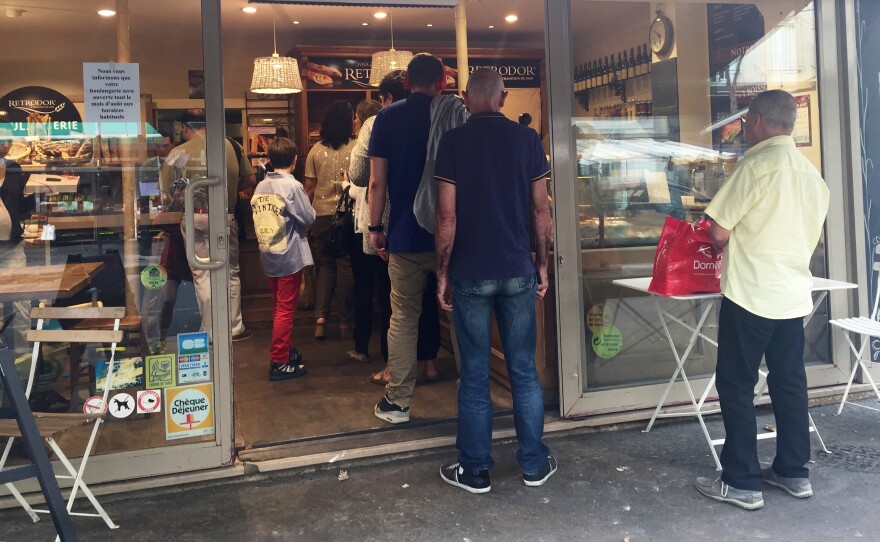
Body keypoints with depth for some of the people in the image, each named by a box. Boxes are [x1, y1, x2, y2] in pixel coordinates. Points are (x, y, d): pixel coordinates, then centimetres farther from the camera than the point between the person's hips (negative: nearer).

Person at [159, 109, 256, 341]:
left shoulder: (177, 154, -5)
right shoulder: (230, 146, 0)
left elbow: (166, 195, -5)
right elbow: (250, 179, 6)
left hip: (194, 218, -1)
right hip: (225, 217, 1)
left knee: (202, 276, 8)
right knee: (230, 273, 13)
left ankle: (210, 332, 12)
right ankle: (235, 328, 19)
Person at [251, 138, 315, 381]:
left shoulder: (260, 186, 3)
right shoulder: (292, 186, -15)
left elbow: (257, 218, 8)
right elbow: (309, 219, -12)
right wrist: (308, 207, 6)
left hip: (268, 255, 6)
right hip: (290, 255, -6)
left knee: (280, 306, 19)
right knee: (286, 310, 0)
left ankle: (287, 350, 32)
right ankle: (279, 362, 3)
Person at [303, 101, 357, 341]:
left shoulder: (316, 150, 3)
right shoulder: (356, 148, -4)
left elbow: (309, 187, 3)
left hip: (321, 214, 2)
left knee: (325, 266, 13)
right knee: (347, 267, 6)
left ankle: (320, 317, 2)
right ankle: (345, 322, 8)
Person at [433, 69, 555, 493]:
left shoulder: (453, 141, -4)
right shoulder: (527, 139, 2)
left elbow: (447, 214, -8)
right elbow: (540, 208, 1)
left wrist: (442, 271, 0)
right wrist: (541, 263, 11)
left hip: (470, 274, -2)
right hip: (518, 271, 2)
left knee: (474, 374, 6)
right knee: (524, 370, 11)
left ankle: (475, 471, 16)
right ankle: (534, 465, 20)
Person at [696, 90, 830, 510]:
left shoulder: (758, 164, -13)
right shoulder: (811, 172, 11)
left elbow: (719, 232, -12)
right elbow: (812, 237, 19)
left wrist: (735, 239, 9)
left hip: (752, 294, -7)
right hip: (794, 294, 8)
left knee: (736, 386, 1)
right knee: (789, 384, 15)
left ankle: (742, 483, 7)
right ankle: (793, 472, 24)